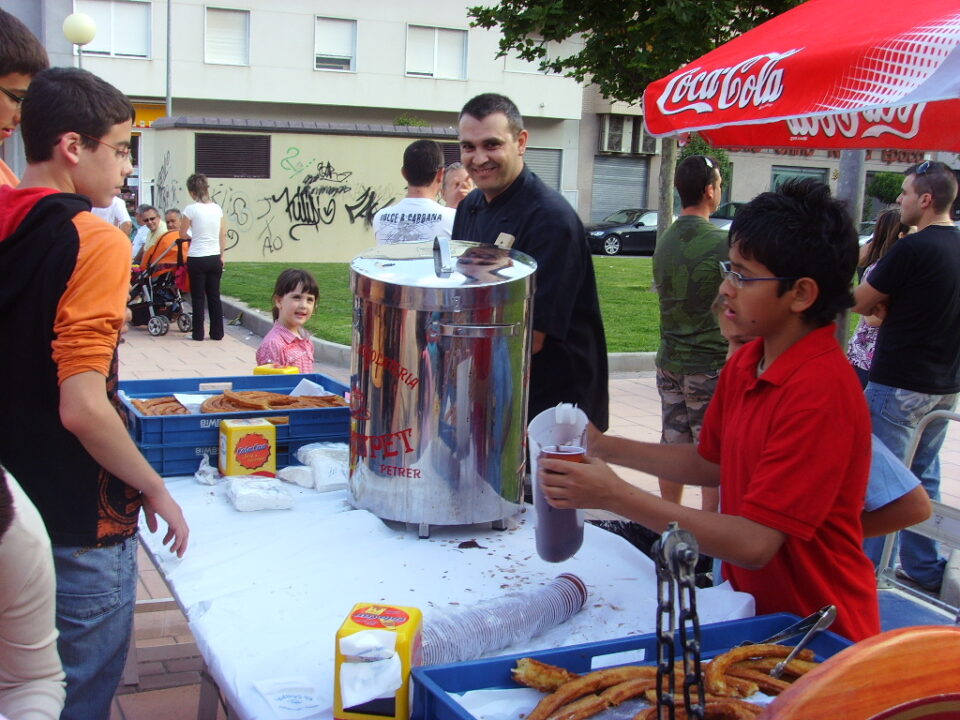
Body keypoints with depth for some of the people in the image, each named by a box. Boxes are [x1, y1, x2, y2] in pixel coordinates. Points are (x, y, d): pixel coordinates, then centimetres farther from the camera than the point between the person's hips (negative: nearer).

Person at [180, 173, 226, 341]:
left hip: (197, 259, -4)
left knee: (198, 297, 5)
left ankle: (198, 333, 9)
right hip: (215, 258, 4)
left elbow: (183, 234, -2)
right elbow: (223, 236, 7)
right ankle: (217, 333, 14)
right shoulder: (217, 208, 2)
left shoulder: (191, 209, -11)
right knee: (214, 296, 11)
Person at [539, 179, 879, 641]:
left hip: (816, 635, -7)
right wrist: (604, 446, 5)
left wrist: (615, 496, -27)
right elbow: (712, 464, 15)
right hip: (754, 602, 7)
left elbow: (755, 543, -27)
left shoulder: (820, 390, -25)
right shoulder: (745, 364, 1)